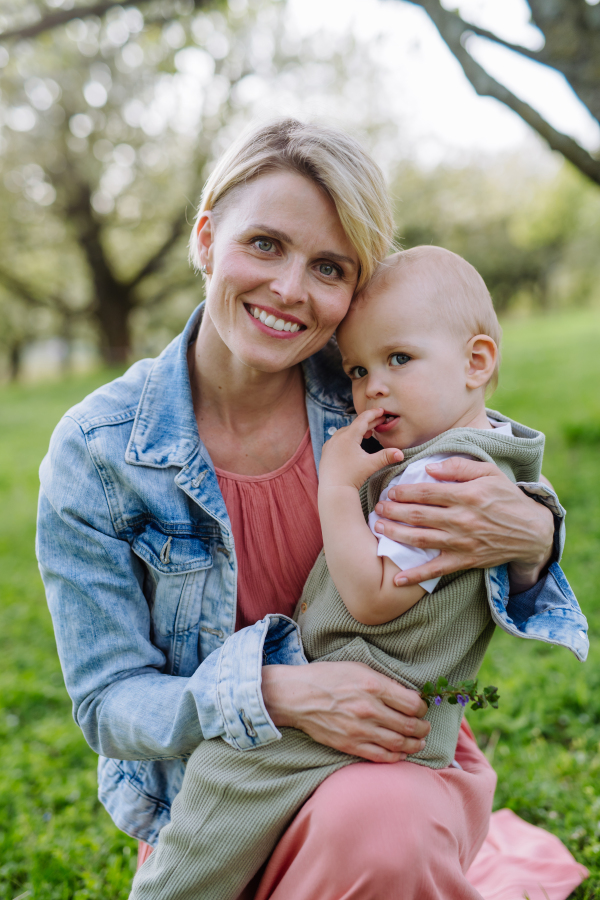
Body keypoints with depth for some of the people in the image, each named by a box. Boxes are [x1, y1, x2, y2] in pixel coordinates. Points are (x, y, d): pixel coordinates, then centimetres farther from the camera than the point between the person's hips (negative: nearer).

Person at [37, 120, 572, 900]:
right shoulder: (97, 452, -12)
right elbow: (108, 702, -10)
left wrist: (529, 537, -23)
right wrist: (276, 694, -28)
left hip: (396, 758, 0)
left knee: (378, 830, -32)